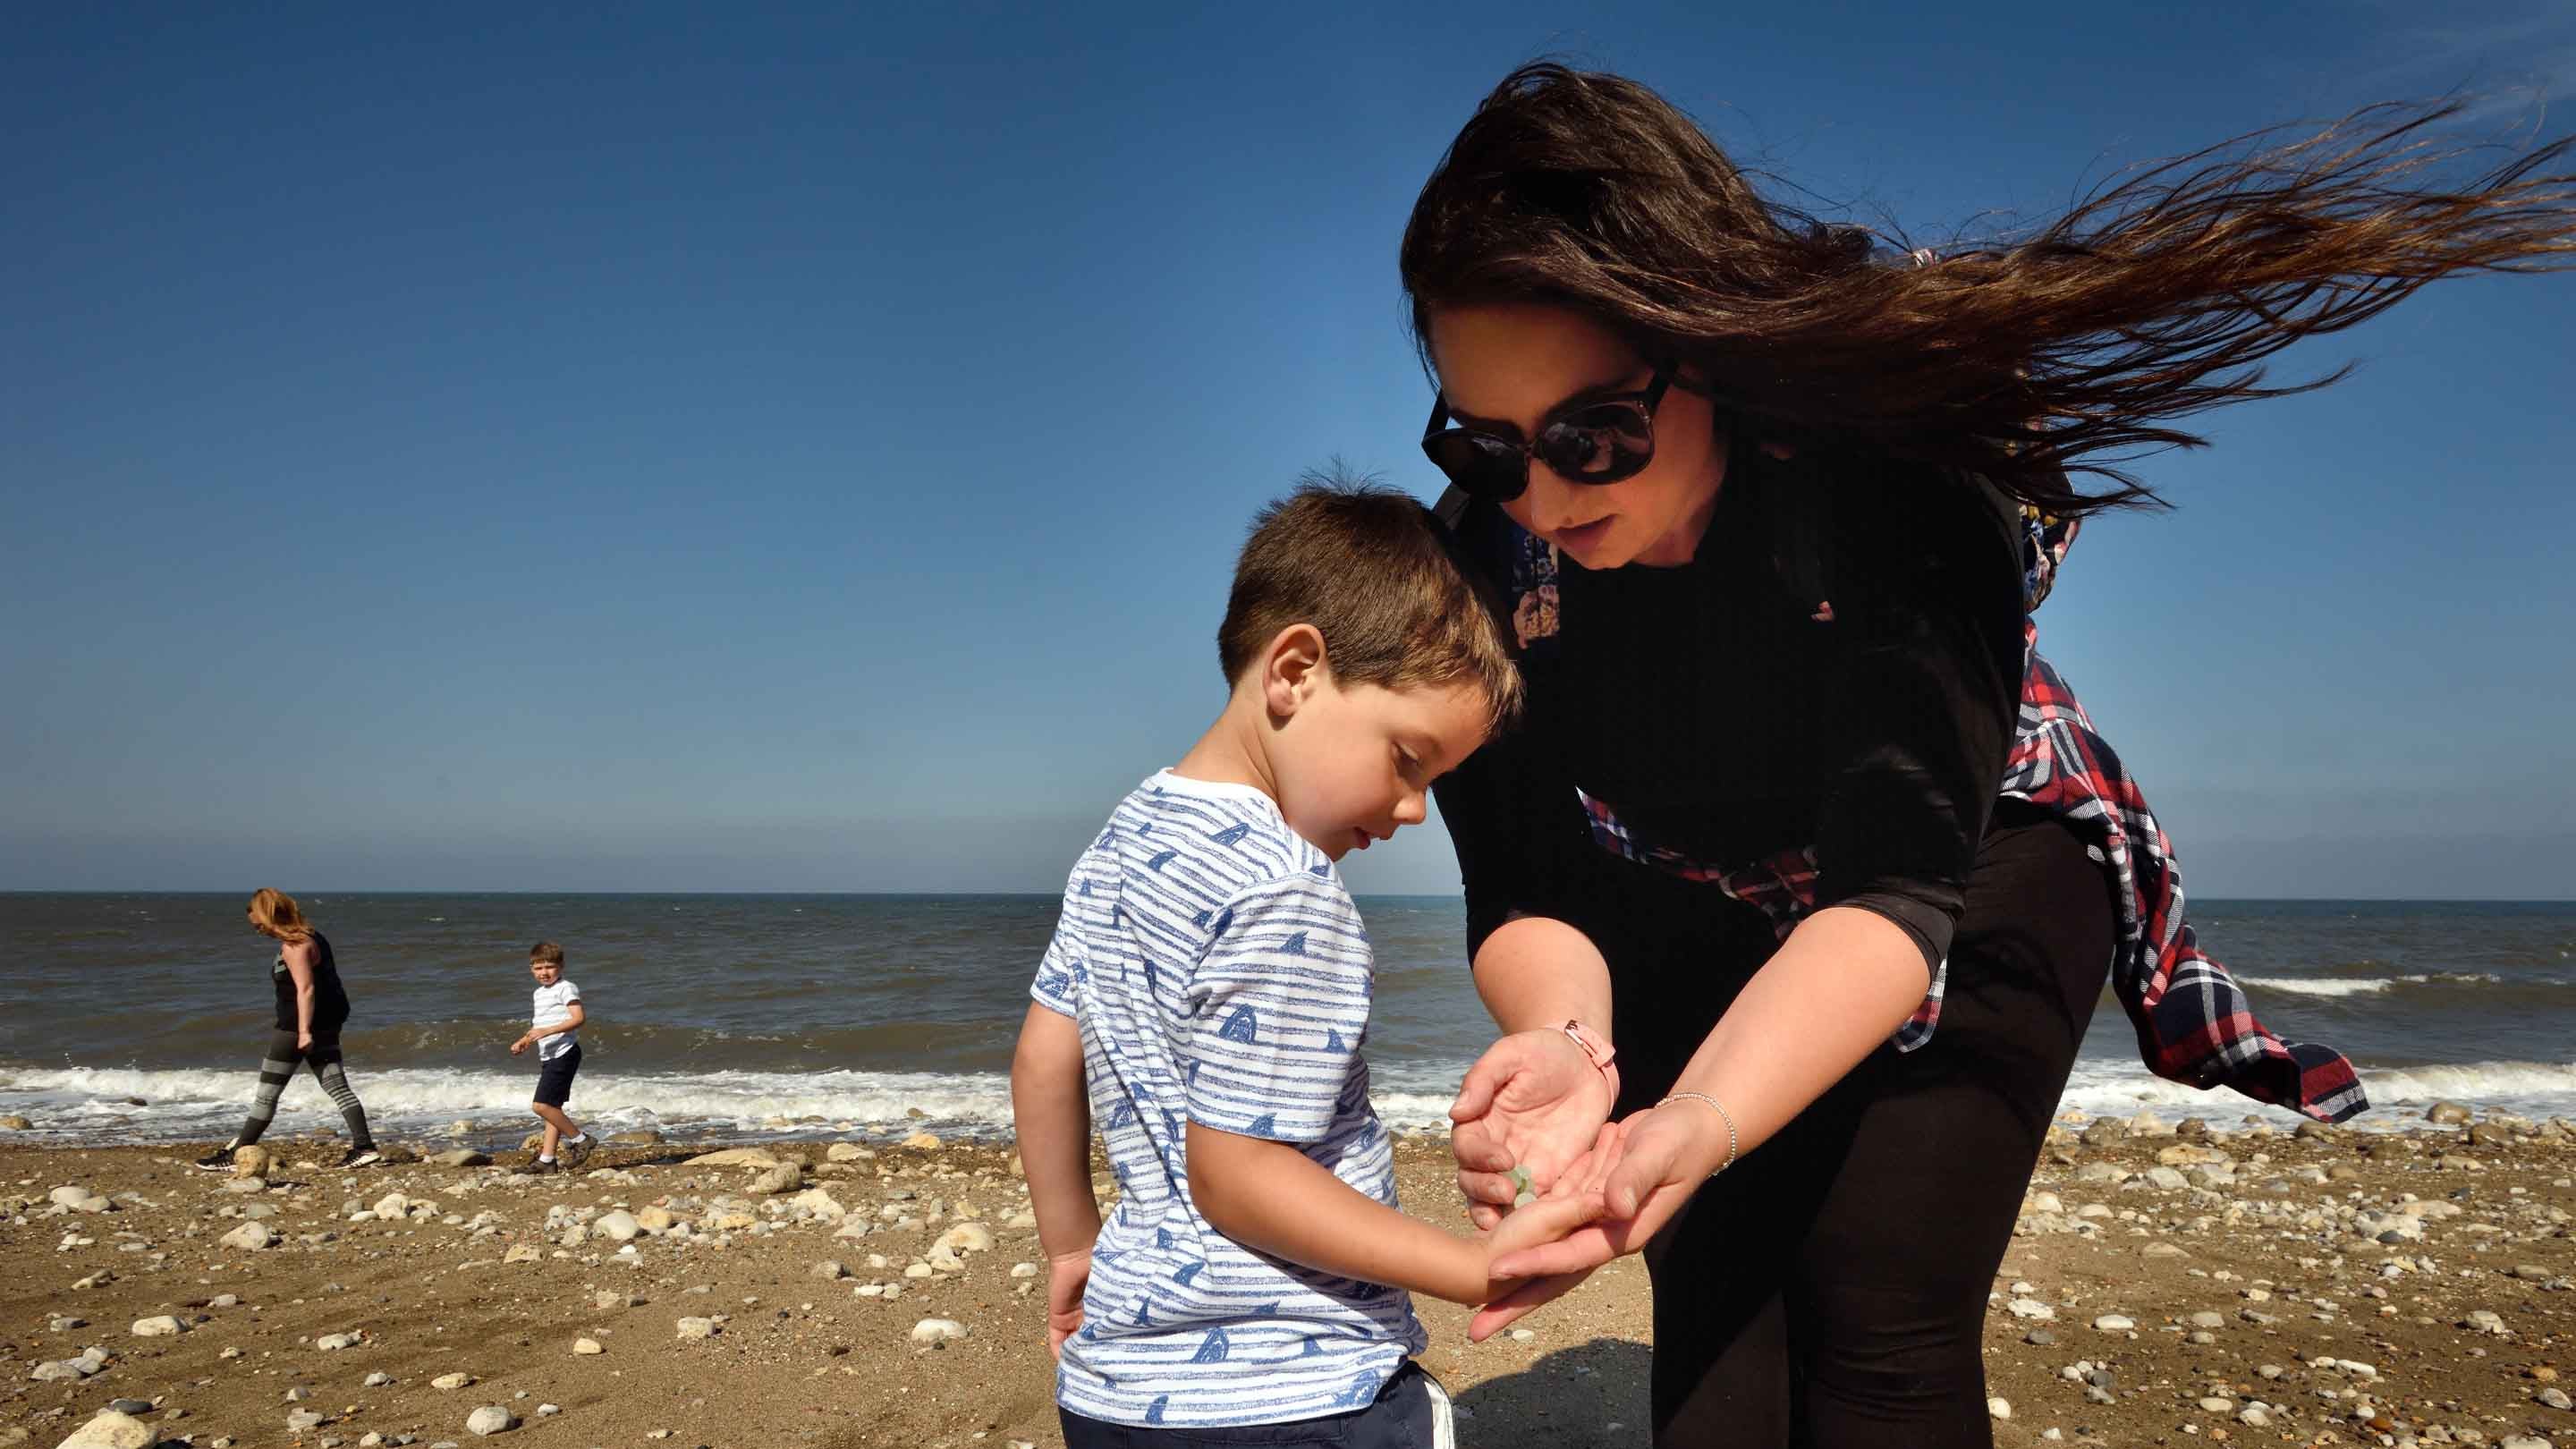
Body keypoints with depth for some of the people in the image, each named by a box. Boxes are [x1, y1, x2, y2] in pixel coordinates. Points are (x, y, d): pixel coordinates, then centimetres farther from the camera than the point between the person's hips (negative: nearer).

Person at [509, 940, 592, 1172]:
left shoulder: (566, 988, -9)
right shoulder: (539, 994, 19)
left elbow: (579, 1018, -21)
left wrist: (546, 1031, -26)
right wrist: (524, 1042, 9)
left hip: (564, 1053, -9)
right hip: (548, 1056, 9)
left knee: (541, 1105, -14)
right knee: (552, 1107, 9)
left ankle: (579, 1140, -3)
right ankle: (546, 1160, 10)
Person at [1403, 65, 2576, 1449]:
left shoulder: (1892, 483, -34)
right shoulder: (1487, 552, -23)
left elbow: (1898, 885, -39)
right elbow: (1528, 891, -23)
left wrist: (1696, 1122, -57)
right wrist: (1566, 1039, -47)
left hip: (1977, 877, -2)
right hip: (1709, 933, 3)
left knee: (1879, 1323, -13)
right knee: (1710, 1312, -6)